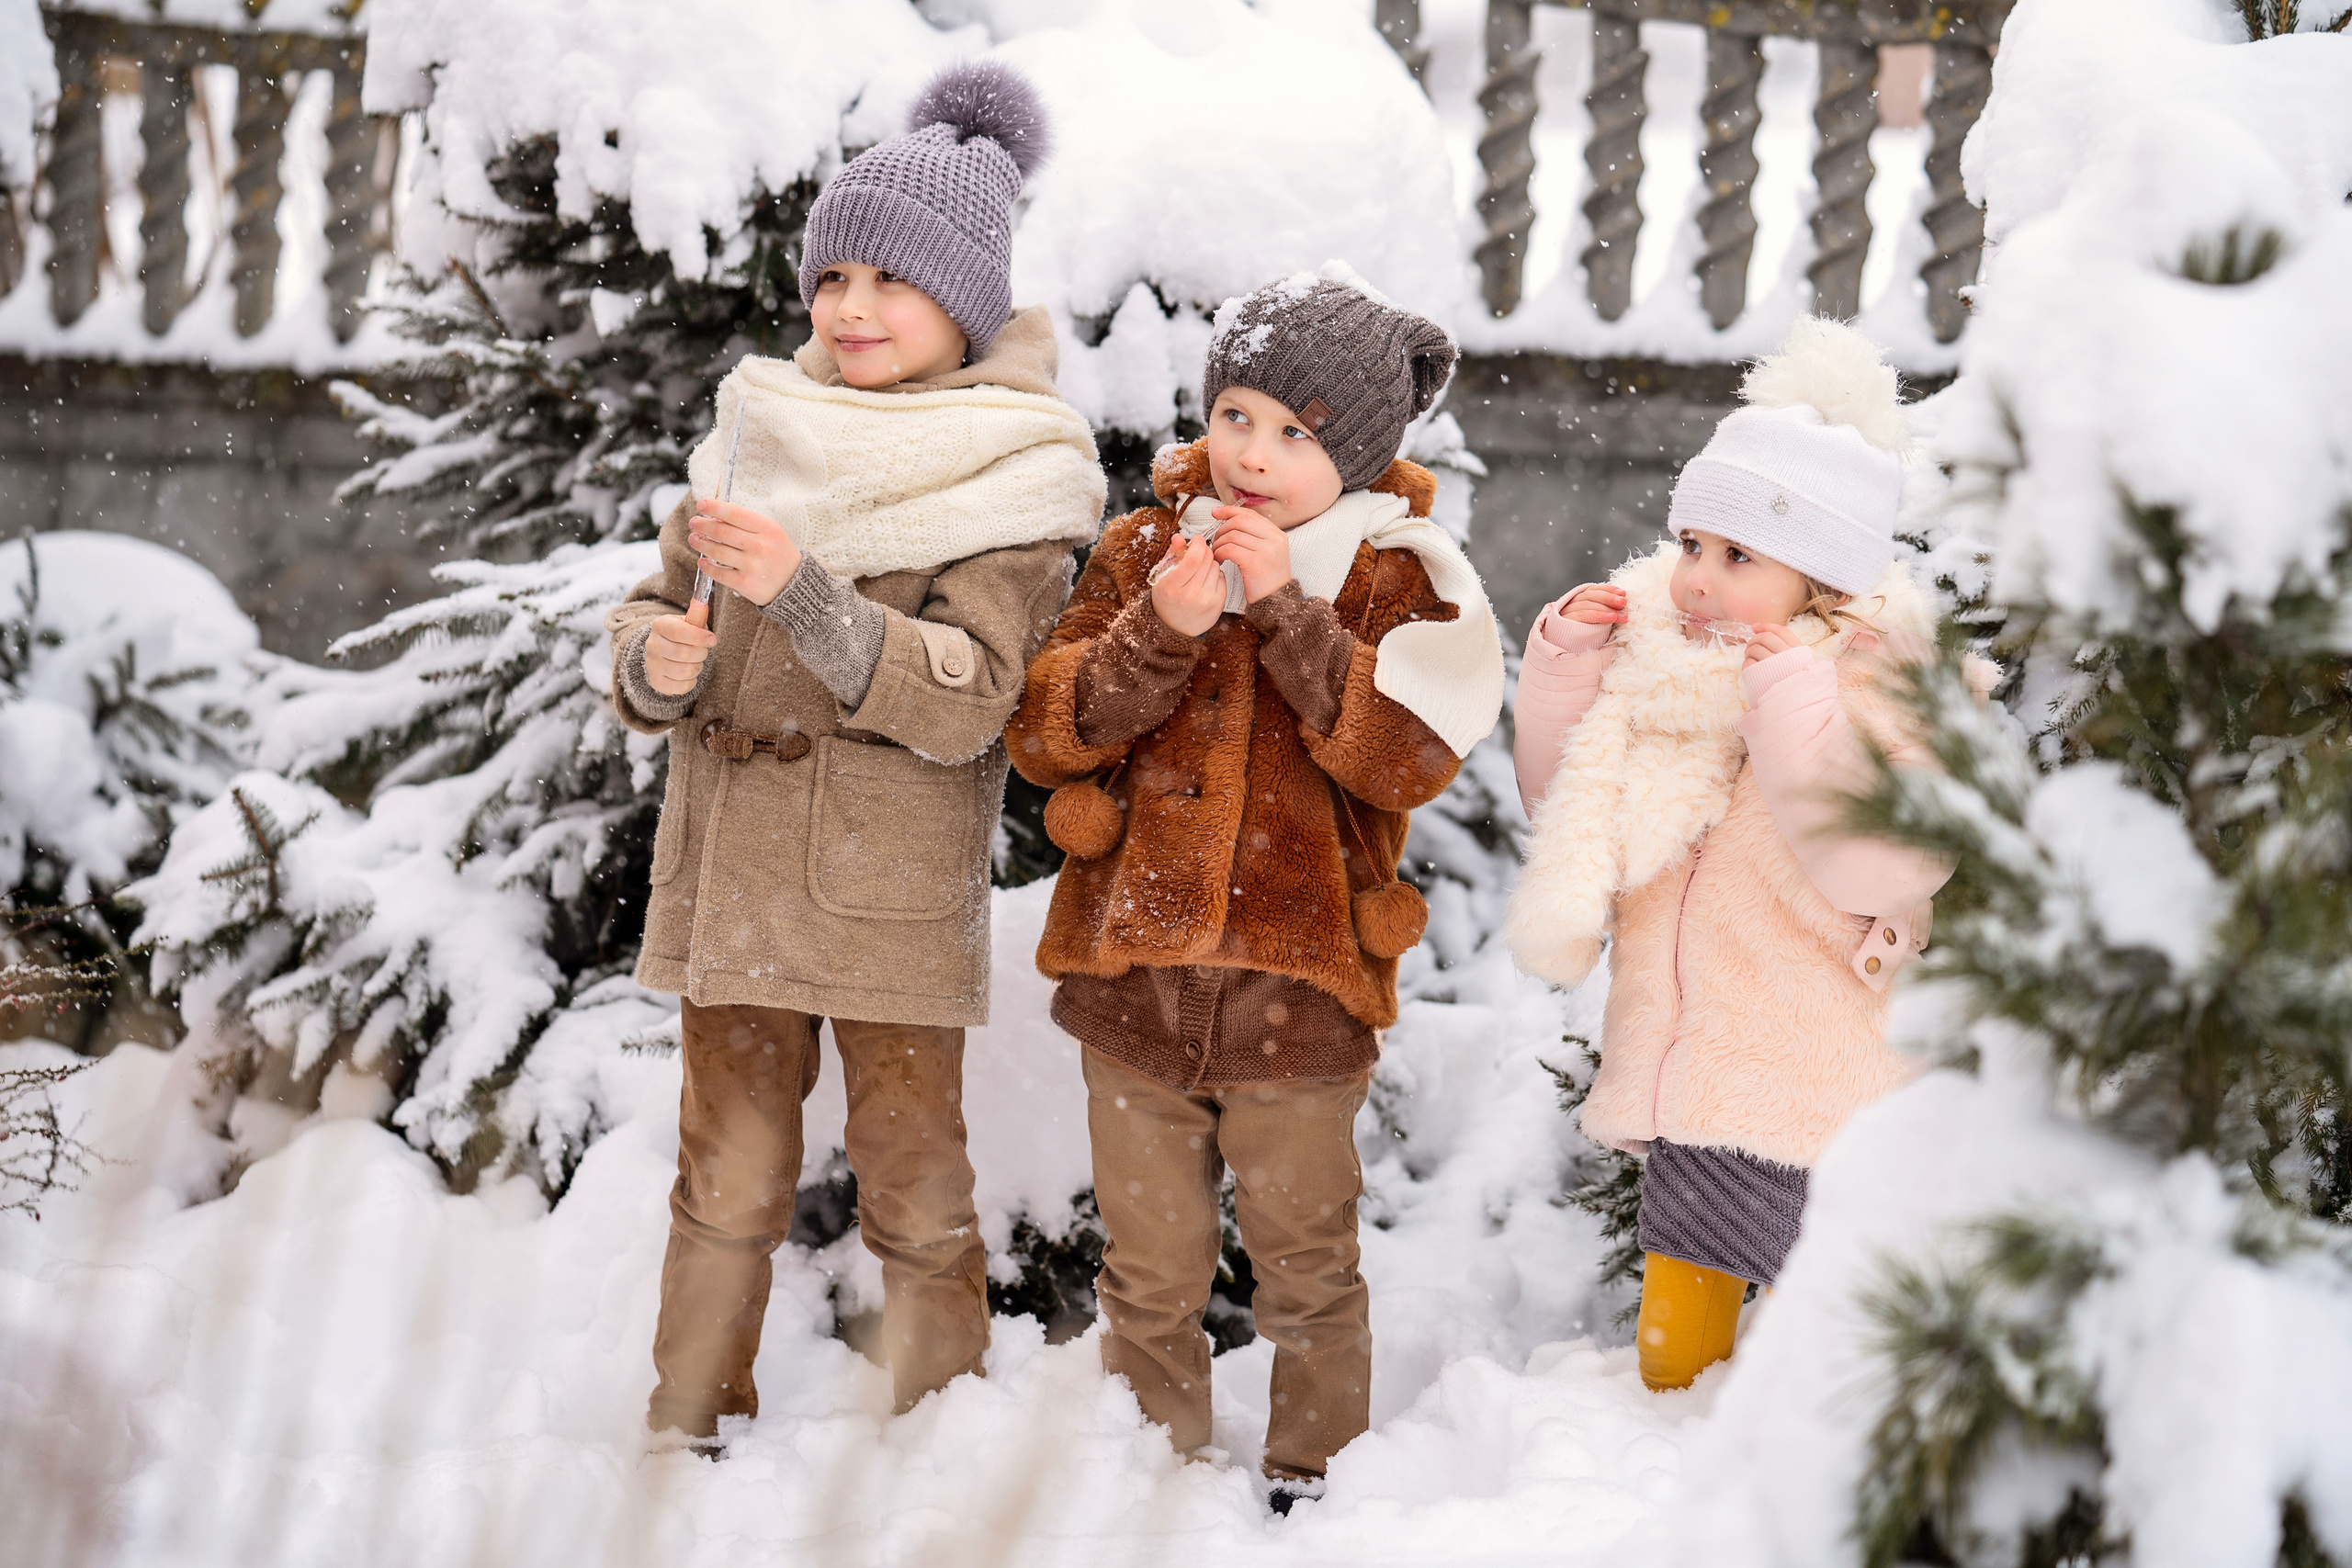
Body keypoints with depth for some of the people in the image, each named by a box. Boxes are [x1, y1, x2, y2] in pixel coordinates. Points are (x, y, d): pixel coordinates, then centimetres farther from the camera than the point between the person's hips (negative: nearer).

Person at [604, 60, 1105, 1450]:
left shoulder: (1009, 475, -4)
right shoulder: (764, 434, 11)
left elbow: (964, 699, -15)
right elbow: (655, 617, 14)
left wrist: (801, 591, -26)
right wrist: (658, 666, -10)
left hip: (896, 895, -4)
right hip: (731, 875, 4)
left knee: (916, 1192, 3)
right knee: (728, 1181, 9)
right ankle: (690, 1435, 18)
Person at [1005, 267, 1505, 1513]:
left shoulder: (1397, 578, -3)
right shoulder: (1145, 549, 4)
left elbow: (1409, 756, -18)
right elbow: (1041, 733, -3)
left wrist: (1284, 607, -23)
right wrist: (1159, 631, -19)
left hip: (1298, 991, -2)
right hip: (1133, 981, 2)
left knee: (1305, 1271, 11)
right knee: (1150, 1272, 13)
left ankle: (1312, 1475, 29)